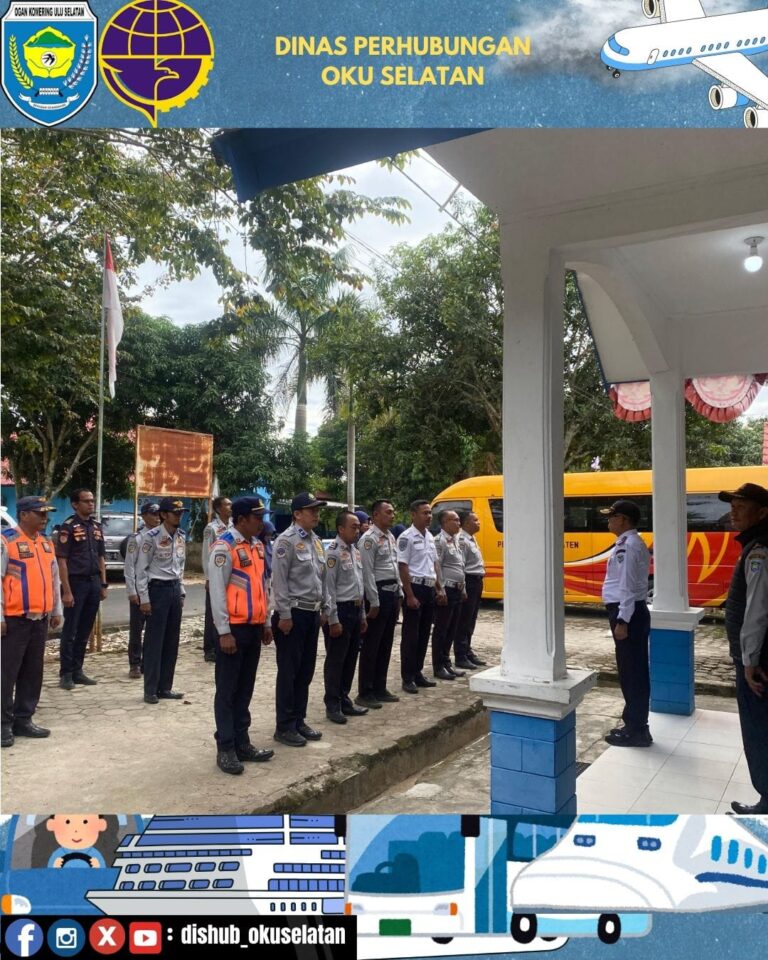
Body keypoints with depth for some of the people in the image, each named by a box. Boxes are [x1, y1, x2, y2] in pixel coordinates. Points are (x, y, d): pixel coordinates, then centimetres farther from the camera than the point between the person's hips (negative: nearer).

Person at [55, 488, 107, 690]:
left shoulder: (97, 526, 12)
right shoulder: (69, 526, -8)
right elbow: (62, 560, -11)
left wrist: (103, 584, 10)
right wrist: (67, 591, -16)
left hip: (94, 582, 6)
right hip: (76, 582, -6)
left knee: (85, 631, 11)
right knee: (70, 631, 1)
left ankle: (77, 671, 19)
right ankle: (66, 674, 9)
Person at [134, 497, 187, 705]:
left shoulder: (181, 537, 9)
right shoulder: (151, 537, -12)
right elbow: (141, 569, -10)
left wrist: (181, 592, 12)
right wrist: (144, 598, -12)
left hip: (175, 589, 7)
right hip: (157, 589, -7)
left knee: (172, 641, 10)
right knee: (154, 641, 0)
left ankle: (165, 687, 19)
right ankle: (150, 690, 10)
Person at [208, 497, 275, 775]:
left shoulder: (257, 545, 11)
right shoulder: (224, 547, -13)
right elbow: (217, 591, -15)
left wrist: (265, 623, 16)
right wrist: (224, 632, -16)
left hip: (254, 627, 8)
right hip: (234, 628, -8)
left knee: (245, 688, 15)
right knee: (227, 690, 3)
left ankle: (242, 742, 26)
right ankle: (225, 748, 13)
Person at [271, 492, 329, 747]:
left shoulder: (316, 540, 12)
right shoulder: (287, 540, -13)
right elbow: (279, 580, -16)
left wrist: (324, 608, 16)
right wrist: (284, 615, -17)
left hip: (312, 613, 8)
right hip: (293, 613, -8)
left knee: (306, 671, 14)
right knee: (288, 672, 1)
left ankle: (299, 720, 26)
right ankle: (284, 727, 12)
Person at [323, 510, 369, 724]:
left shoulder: (355, 551, 12)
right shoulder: (333, 552, -15)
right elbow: (329, 588, -17)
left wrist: (362, 615, 17)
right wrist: (333, 620, -18)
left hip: (355, 610, 8)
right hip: (340, 610, -8)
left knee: (350, 658, 15)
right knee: (336, 660, 2)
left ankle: (344, 700, 27)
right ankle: (333, 705, 13)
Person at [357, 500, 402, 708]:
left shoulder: (391, 537, 14)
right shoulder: (369, 539, -13)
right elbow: (367, 572, -17)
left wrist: (399, 595, 14)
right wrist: (374, 601, -18)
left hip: (392, 592, 9)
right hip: (379, 593, -9)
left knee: (386, 644, 14)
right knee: (371, 645, -2)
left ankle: (380, 689, 23)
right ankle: (365, 693, 7)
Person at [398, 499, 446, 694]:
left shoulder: (430, 536, 13)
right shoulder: (407, 537, -11)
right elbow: (403, 568, -15)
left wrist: (439, 589, 12)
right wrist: (410, 595, -18)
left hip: (430, 589, 8)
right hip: (415, 588, -8)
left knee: (424, 634, 13)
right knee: (411, 634, -1)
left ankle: (418, 673, 23)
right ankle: (407, 678, 7)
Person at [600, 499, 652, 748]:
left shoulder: (627, 546, -17)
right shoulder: (632, 543, 15)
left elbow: (627, 587, -21)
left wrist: (622, 621, -21)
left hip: (628, 613, -11)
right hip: (633, 611, 11)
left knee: (631, 672, -3)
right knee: (633, 671, 15)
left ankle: (636, 731, 6)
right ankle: (635, 725, 25)